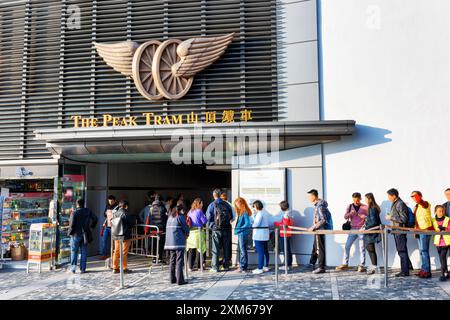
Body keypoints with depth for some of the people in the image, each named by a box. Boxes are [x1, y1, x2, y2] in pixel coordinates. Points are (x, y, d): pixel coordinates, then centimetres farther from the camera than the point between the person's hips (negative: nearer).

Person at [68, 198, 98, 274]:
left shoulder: (74, 213, -14)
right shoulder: (88, 211, -1)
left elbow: (72, 224, -17)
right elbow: (95, 219, -1)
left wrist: (70, 231, -1)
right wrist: (91, 226, 11)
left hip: (76, 234, -3)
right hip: (85, 234, 3)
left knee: (74, 251, 9)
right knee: (84, 252, 9)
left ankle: (73, 268, 7)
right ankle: (82, 268, 11)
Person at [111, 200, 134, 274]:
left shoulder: (114, 213, 3)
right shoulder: (126, 213, -15)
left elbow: (112, 223, 8)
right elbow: (131, 224, -12)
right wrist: (128, 228, 9)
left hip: (115, 235, 6)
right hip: (125, 235, -6)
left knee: (116, 252, 13)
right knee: (124, 252, 2)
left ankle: (115, 268, 17)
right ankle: (124, 268, 8)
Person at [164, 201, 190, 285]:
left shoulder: (170, 217, 15)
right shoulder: (180, 217, -8)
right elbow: (186, 228, -6)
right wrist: (186, 234, 15)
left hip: (170, 242, 7)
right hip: (179, 242, -7)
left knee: (172, 261, 13)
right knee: (179, 261, -4)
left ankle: (173, 279, 18)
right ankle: (180, 280, -3)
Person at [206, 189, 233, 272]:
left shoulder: (212, 205, -6)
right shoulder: (226, 204, 3)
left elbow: (208, 217, -8)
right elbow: (231, 216, 9)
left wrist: (211, 225, 8)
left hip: (216, 229, -3)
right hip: (226, 229, 3)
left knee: (216, 249, 2)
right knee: (226, 248, 12)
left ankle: (215, 267, 3)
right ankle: (226, 266, 17)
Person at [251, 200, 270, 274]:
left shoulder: (259, 213, -16)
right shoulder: (265, 213, 13)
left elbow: (256, 224, -22)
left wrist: (251, 225, -2)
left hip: (259, 236, -9)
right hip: (265, 235, 9)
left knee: (260, 252, -5)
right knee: (265, 251, 14)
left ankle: (260, 269, -1)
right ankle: (266, 267, 23)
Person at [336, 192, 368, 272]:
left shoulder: (365, 207, 0)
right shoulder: (350, 206, 8)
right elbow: (345, 217, 1)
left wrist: (365, 217, -20)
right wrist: (350, 213, -18)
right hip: (353, 229, 3)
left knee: (362, 248, -1)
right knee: (347, 246, 3)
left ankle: (362, 266, 7)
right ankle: (345, 264, 12)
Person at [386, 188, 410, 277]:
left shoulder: (400, 204, -15)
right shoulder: (394, 204, 14)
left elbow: (403, 219, -19)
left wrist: (391, 217, -16)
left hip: (400, 231, -10)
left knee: (402, 251, -4)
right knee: (400, 251, 14)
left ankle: (405, 271, 2)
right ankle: (404, 270, 23)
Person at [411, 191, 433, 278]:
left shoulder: (425, 204, -10)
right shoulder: (416, 206, 17)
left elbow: (418, 200, -35)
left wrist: (415, 194, -19)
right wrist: (415, 229, 17)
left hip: (426, 230, -9)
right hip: (420, 230, 9)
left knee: (424, 251, -9)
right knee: (422, 251, 12)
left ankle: (427, 271, -5)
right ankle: (424, 269, 19)